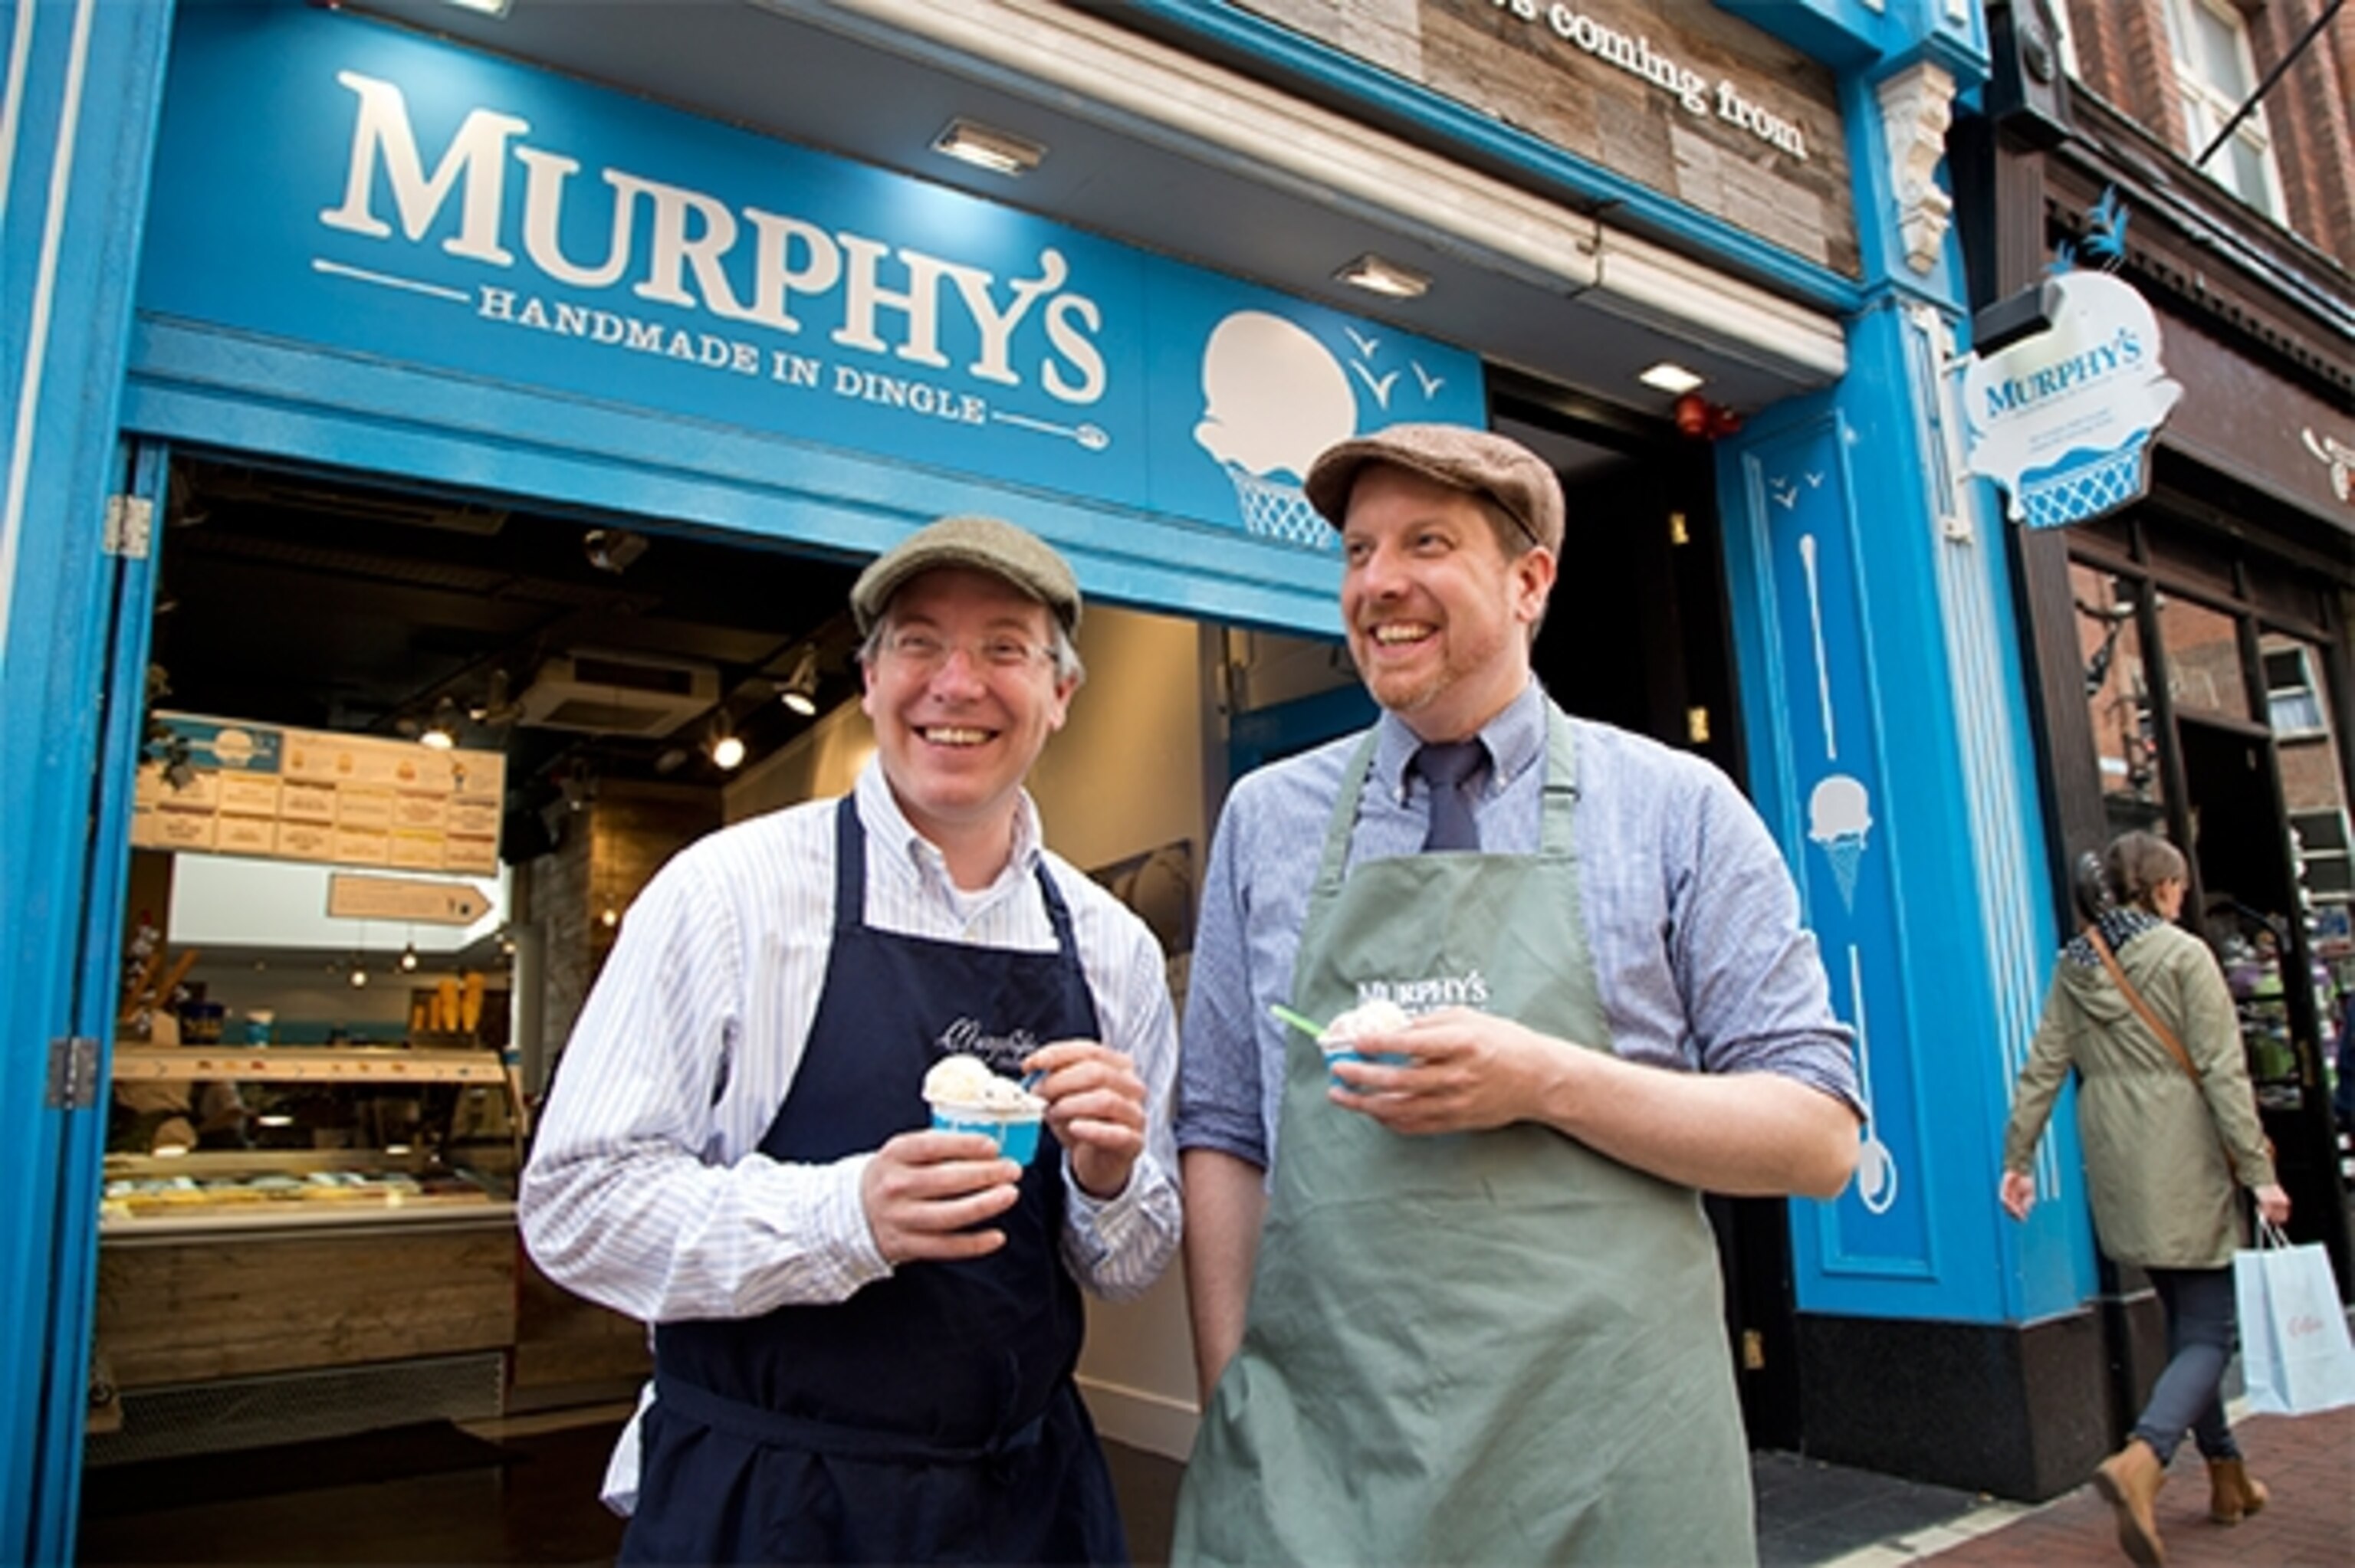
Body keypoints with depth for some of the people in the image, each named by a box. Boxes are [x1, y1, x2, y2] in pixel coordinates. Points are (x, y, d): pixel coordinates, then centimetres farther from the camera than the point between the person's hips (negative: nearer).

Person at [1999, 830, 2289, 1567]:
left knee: (2186, 1321, 20)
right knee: (2208, 1332, -1)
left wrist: (2018, 1158, 7)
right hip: (2182, 1164, -5)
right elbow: (2223, 1072, -12)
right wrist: (2258, 1170, -9)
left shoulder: (2073, 963, 7)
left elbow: (2042, 1068, 4)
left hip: (2117, 1168, 5)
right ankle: (2140, 1460, -21)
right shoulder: (2184, 955, -8)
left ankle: (2227, 1475, 29)